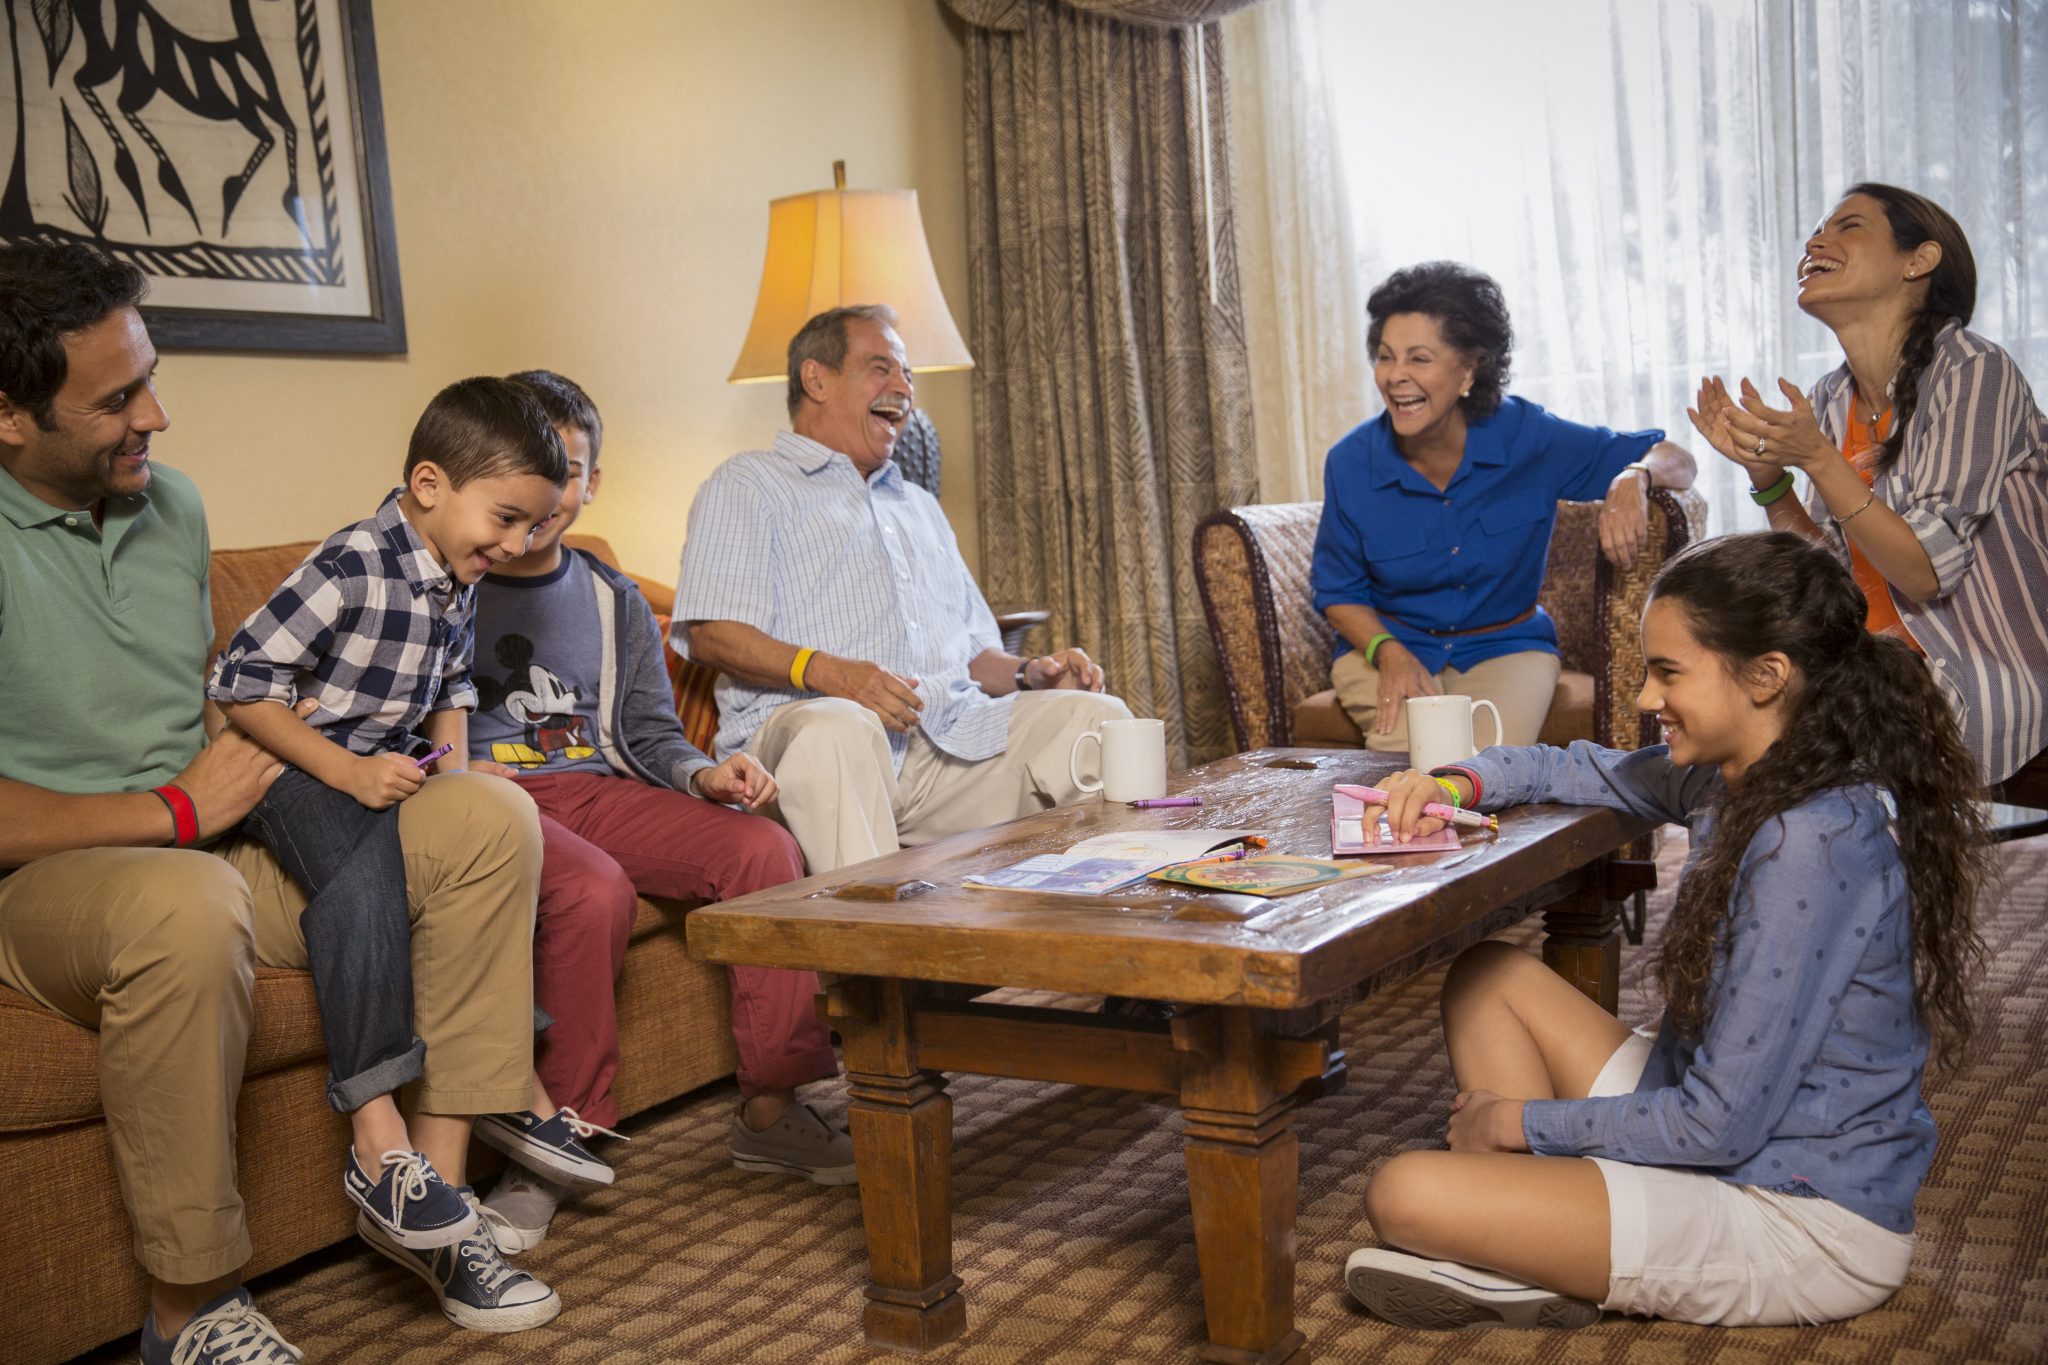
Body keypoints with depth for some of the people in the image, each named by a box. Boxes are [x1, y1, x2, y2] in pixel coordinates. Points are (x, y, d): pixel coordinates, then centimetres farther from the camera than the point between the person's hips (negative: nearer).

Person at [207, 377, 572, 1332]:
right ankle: (380, 1141, -37)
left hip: (392, 779, 8)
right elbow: (239, 682, -17)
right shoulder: (352, 568, -17)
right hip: (299, 776, -7)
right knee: (366, 864, -36)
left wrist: (450, 764, 7)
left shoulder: (456, 581, 10)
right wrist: (344, 770, -21)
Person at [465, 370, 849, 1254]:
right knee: (594, 889, -37)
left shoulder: (613, 600, 20)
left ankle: (770, 1111, -11)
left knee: (765, 847, -20)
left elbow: (651, 734, 16)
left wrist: (702, 774, -6)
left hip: (596, 787, 5)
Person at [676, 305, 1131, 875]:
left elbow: (972, 651, 34)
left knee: (1096, 712, -15)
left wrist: (1029, 673, 9)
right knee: (839, 730, -40)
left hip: (951, 736, 6)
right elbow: (708, 633, -4)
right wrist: (823, 671, -21)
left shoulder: (919, 506, 35)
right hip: (801, 718, -6)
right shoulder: (747, 486, 12)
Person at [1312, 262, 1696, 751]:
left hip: (1505, 649, 0)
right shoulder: (1351, 464, -10)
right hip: (1385, 645, 0)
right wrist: (1388, 652, -18)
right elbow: (1338, 592, 2)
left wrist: (1634, 479, -27)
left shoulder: (1527, 437, -12)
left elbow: (1674, 460, -2)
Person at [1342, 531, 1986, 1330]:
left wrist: (1524, 1121, -11)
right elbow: (1593, 773, 20)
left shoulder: (1811, 845, -27)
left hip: (1802, 1224, -10)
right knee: (1485, 977, 12)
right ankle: (1528, 1255, 1)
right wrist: (1458, 784, 0)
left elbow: (1720, 1125, -25)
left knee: (1404, 1196, -21)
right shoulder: (1732, 776, 0)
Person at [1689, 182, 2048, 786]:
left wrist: (1818, 459, -27)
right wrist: (1766, 473, -6)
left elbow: (1927, 572, -19)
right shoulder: (1832, 401, 6)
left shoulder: (1973, 371, -15)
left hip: (1991, 682, -6)